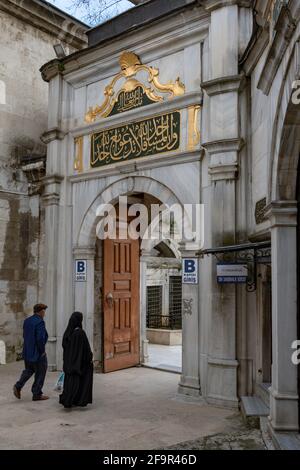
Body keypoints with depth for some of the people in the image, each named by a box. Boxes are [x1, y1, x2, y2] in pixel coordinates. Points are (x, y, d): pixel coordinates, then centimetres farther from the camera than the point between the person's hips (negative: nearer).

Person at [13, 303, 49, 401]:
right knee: (40, 373, 6)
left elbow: (25, 336, 13)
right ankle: (37, 394, 13)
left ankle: (18, 386, 8)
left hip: (27, 352, 8)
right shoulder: (40, 322, -19)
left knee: (28, 370, 23)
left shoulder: (27, 321, 6)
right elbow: (40, 339, -23)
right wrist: (42, 351, -11)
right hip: (37, 352, -8)